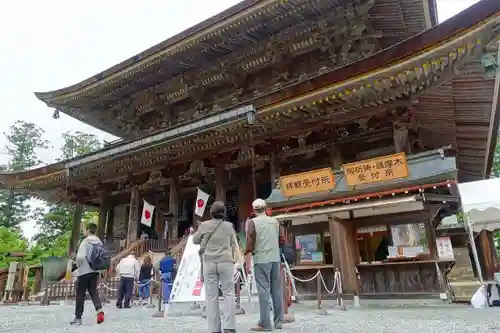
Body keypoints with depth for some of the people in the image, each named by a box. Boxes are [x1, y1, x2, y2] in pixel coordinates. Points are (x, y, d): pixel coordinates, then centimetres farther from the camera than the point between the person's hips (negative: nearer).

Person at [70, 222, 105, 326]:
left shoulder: (86, 241, -13)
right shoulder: (99, 242, 6)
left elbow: (80, 257, -22)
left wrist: (77, 264, -2)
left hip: (84, 271, -5)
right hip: (95, 271, 5)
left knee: (80, 294, 7)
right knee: (93, 292, 10)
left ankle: (78, 318, 16)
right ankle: (99, 310, -11)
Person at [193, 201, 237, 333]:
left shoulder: (204, 225, -2)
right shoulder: (229, 226, -1)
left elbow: (195, 240, 12)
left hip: (209, 263, 0)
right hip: (225, 262, 0)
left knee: (211, 296, 6)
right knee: (229, 294, 6)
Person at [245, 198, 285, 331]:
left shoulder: (253, 222, -3)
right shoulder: (275, 221, 10)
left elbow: (250, 243, -8)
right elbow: (282, 241, 12)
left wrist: (248, 262, -6)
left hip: (261, 260, -4)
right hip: (275, 259, 4)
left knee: (263, 291, -2)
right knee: (277, 290, 10)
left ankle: (265, 324, 0)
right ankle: (278, 321, 17)